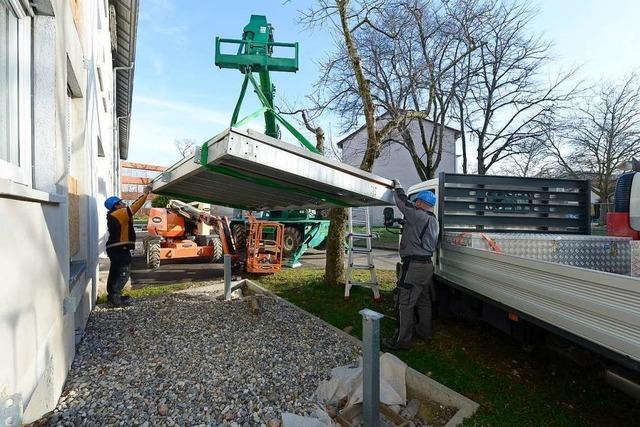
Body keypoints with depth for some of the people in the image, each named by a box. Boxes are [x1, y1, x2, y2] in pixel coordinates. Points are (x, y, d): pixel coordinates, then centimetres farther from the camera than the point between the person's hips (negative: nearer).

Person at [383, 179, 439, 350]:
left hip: (414, 265, -10)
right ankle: (424, 332, 34)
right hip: (427, 264, 10)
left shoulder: (419, 216, -16)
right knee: (423, 301, 20)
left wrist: (397, 187, 3)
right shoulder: (433, 220, 15)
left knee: (404, 303, -4)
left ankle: (402, 340, 2)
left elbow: (404, 203, -13)